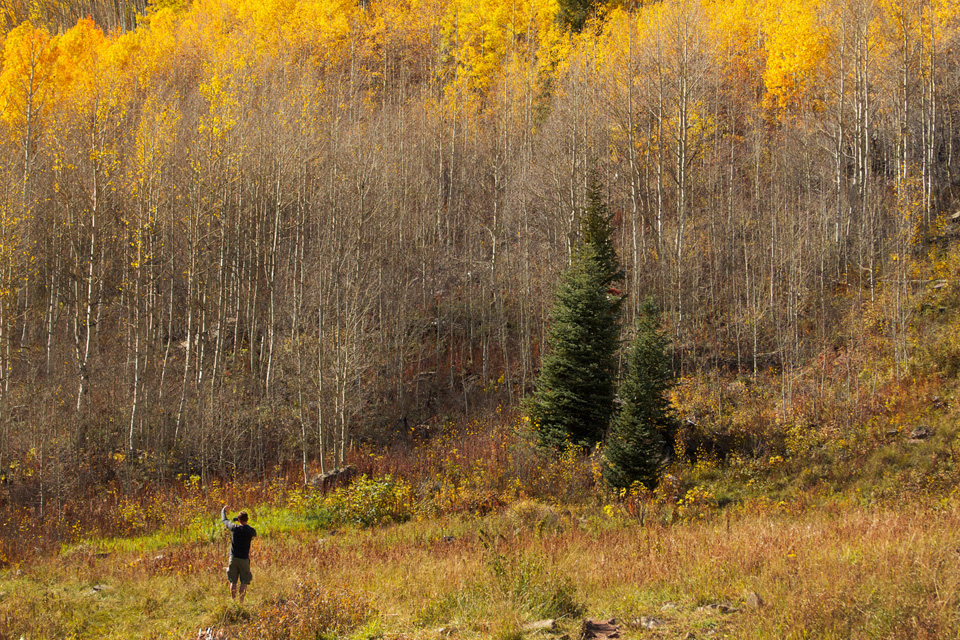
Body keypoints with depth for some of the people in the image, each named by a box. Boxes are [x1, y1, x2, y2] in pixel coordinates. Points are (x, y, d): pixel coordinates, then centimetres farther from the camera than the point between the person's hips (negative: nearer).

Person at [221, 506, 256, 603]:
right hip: (244, 558, -1)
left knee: (233, 581, 9)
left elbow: (224, 520, 11)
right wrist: (245, 525, 25)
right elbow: (254, 534, 18)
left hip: (233, 558, 1)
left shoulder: (234, 527, -7)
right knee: (244, 582, 5)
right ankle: (241, 600, -3)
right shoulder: (250, 530, -8)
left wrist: (223, 510, 31)